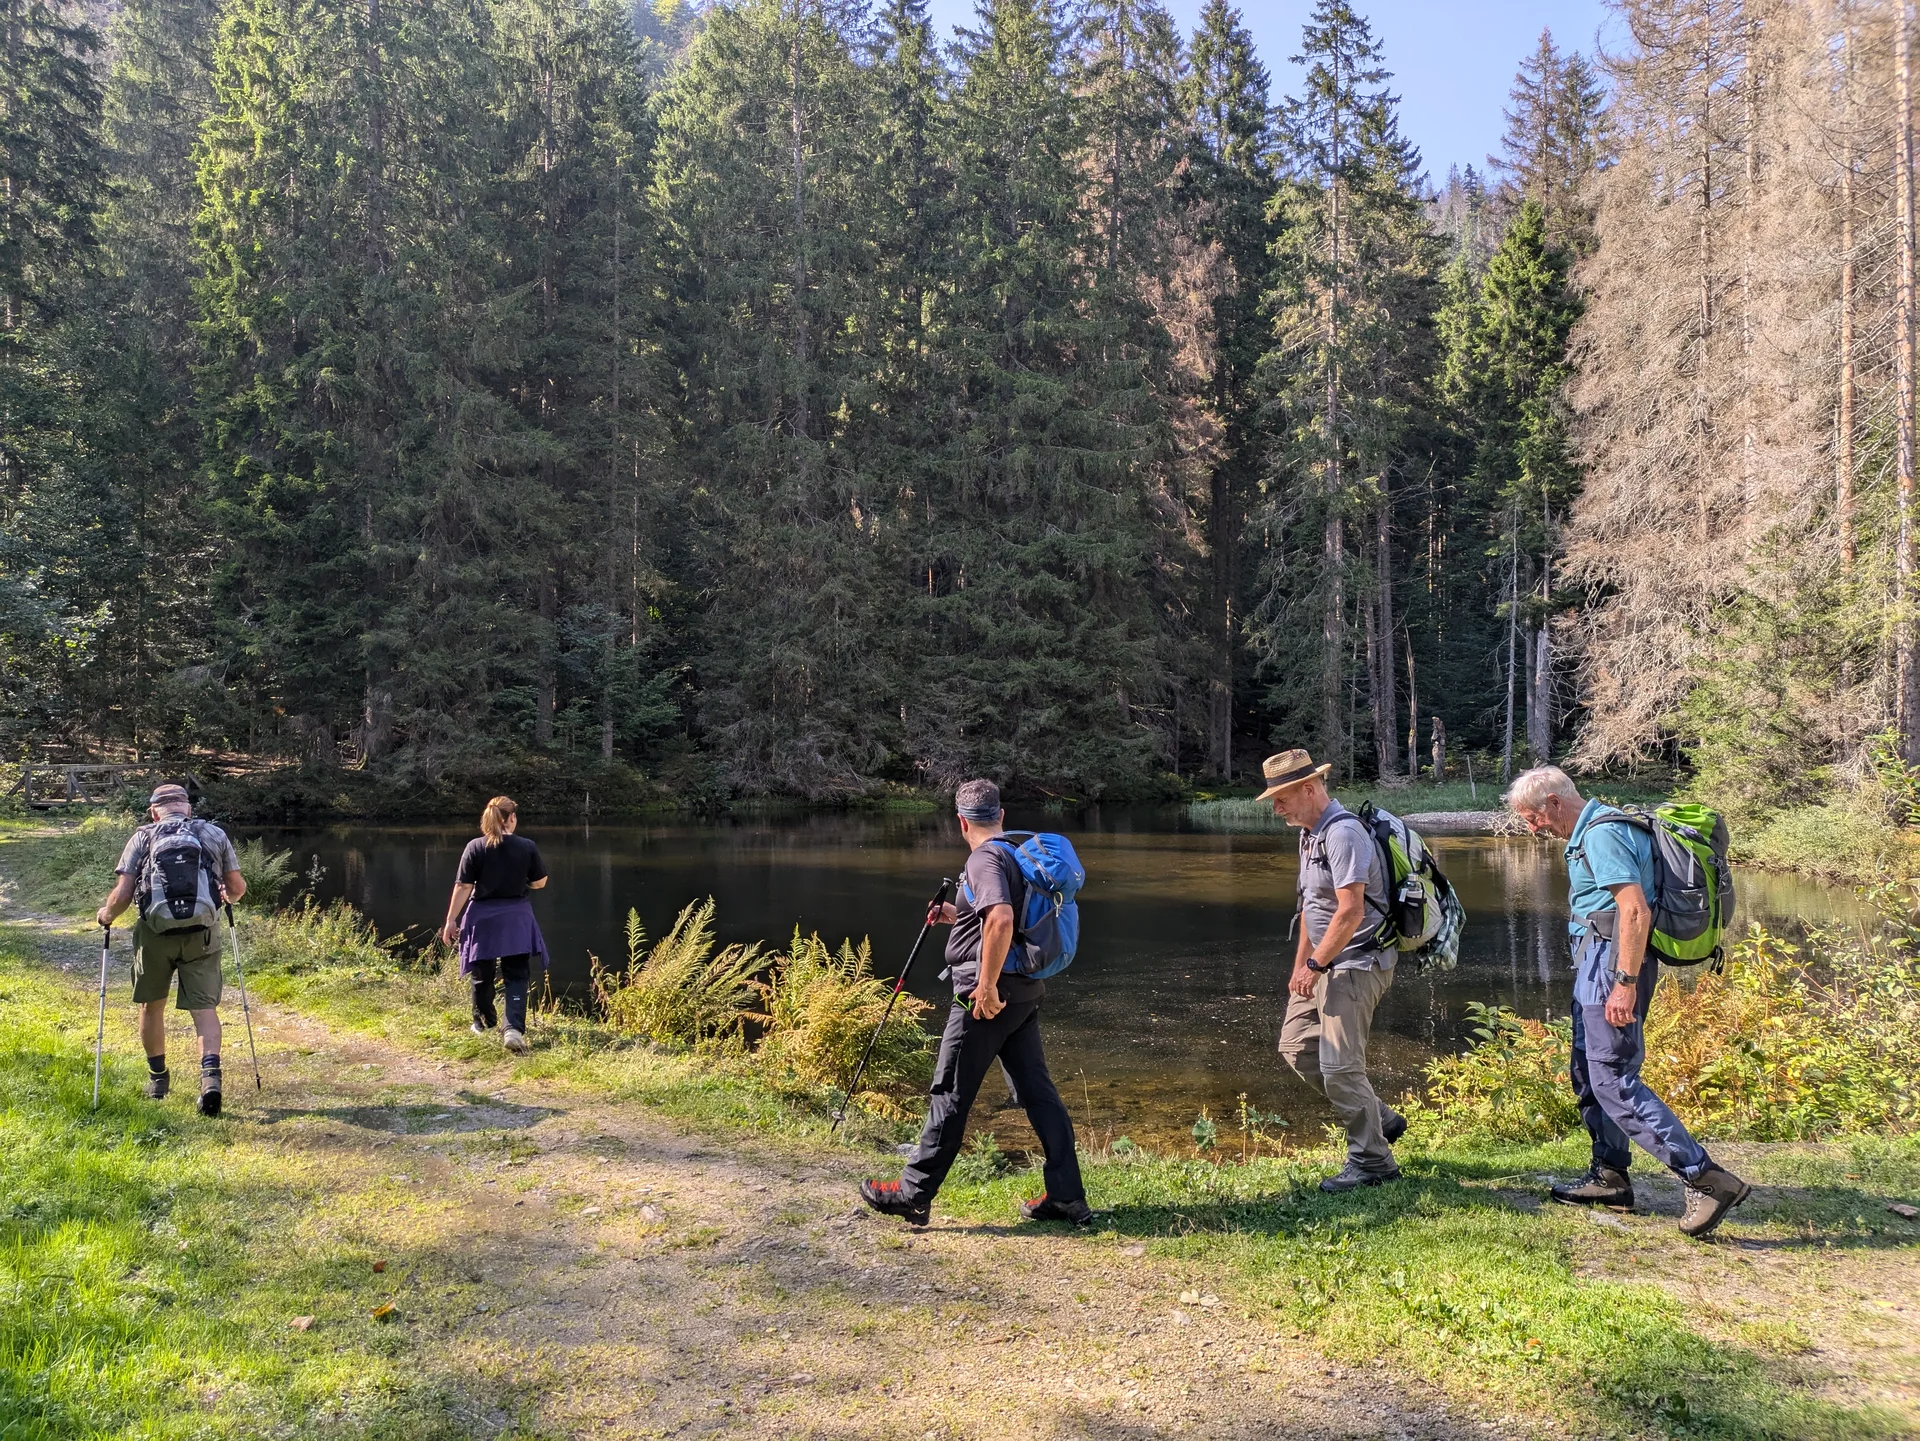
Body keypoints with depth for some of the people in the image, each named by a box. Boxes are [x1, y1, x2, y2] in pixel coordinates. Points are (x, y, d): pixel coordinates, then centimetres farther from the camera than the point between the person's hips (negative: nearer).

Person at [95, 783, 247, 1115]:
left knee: (152, 1004, 19)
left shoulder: (143, 837, 2)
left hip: (155, 932, 0)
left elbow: (122, 894, -4)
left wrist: (106, 914, 17)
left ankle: (157, 1077, 33)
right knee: (204, 1007, 2)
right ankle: (211, 1074, -18)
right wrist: (227, 897, 31)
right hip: (201, 933, 0)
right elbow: (238, 887, 8)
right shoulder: (215, 834, 6)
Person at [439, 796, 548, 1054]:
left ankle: (484, 1024, 36)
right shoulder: (528, 847, -6)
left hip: (483, 917, 0)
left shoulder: (475, 847, -8)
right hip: (517, 917, 0)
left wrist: (451, 920, -2)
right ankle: (514, 1028, -15)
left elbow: (463, 887, -8)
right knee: (517, 975, 3)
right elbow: (539, 883, 4)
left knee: (482, 975, 18)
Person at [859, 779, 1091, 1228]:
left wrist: (987, 986, -26)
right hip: (1024, 992, 9)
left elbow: (1002, 920, -30)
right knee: (1036, 1090, 10)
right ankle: (1067, 1196, 11)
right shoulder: (1016, 855, 16)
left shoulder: (984, 859, -13)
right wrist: (958, 917, 29)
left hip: (988, 995, -9)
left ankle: (914, 1193, 8)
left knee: (950, 1094, -1)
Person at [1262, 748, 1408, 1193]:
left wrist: (1315, 965, -17)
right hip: (1326, 964, 10)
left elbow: (1350, 912, -24)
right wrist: (1300, 965, 20)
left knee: (1340, 1065, -7)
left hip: (1356, 963, -10)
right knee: (1296, 1046, 12)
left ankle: (1372, 1161, 8)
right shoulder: (1310, 833, 13)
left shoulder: (1343, 833, -19)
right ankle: (1381, 1119, 23)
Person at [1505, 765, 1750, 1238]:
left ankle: (1708, 1178, -12)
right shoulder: (1591, 831, 16)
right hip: (1600, 963, 11)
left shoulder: (1602, 834, -16)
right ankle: (1610, 1176, 26)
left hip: (1614, 964, -11)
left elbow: (1635, 911, -24)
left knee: (1613, 1079, -12)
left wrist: (1625, 983, -27)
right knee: (1589, 1074, 17)